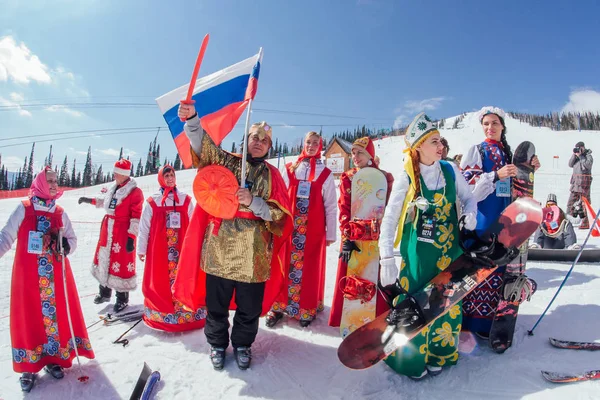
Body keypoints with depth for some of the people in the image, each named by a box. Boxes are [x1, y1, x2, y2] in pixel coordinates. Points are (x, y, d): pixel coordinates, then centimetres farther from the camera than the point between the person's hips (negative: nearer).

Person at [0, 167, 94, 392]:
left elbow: (72, 240, 13)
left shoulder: (60, 213, 8)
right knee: (29, 315, 2)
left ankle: (54, 357, 22)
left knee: (57, 312, 6)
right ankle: (29, 366, 15)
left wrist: (64, 245, -9)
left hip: (55, 273, 2)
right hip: (28, 274, -2)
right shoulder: (23, 209, 1)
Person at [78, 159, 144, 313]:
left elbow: (136, 216, -17)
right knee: (104, 259, 17)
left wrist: (131, 237, -20)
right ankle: (105, 291, 36)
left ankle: (122, 298, 15)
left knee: (121, 265, -2)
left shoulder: (134, 192, -14)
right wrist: (90, 200, 30)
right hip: (107, 229, 8)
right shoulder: (113, 188, 10)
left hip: (123, 232, -8)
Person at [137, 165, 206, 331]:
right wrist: (141, 249, 3)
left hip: (182, 248, 1)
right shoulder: (152, 202, 1)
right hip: (158, 249, -1)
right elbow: (144, 227, 3)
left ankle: (186, 312, 12)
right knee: (158, 281, 5)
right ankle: (159, 313, 18)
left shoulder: (185, 200, 5)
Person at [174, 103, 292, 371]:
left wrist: (253, 201, -16)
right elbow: (203, 143, -8)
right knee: (216, 303, 11)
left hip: (254, 253, 1)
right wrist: (191, 119, -26)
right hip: (219, 247, 0)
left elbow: (280, 214, -1)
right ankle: (217, 343, 35)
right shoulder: (226, 162, 7)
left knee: (249, 306, 11)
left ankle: (242, 344, 36)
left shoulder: (272, 175, 8)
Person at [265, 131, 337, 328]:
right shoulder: (290, 170, 8)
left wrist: (331, 233, 2)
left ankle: (307, 308, 18)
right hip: (289, 227, 1)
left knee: (309, 267, 5)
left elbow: (330, 206, 4)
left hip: (313, 229, -1)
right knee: (285, 265, 6)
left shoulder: (325, 174, 3)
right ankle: (278, 306, 17)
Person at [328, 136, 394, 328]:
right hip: (351, 236, 1)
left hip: (376, 237, 0)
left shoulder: (384, 178, 3)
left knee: (376, 279, 5)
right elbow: (344, 210, -3)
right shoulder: (347, 178, 4)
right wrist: (346, 237, -14)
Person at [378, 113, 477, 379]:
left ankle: (439, 353, 32)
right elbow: (389, 219, -12)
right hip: (418, 251, -4)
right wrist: (387, 258, -19)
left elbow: (468, 198, 12)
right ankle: (411, 357, 22)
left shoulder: (450, 170, -1)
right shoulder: (406, 178, -11)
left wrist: (470, 214, -12)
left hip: (449, 250, 4)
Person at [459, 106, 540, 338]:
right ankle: (475, 318, 5)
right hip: (483, 217, -6)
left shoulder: (507, 152, 15)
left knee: (498, 265, 11)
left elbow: (513, 186, 21)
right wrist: (496, 175, -24)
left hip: (503, 217, 7)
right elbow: (468, 185, -14)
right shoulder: (476, 151, -3)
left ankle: (490, 314, 25)